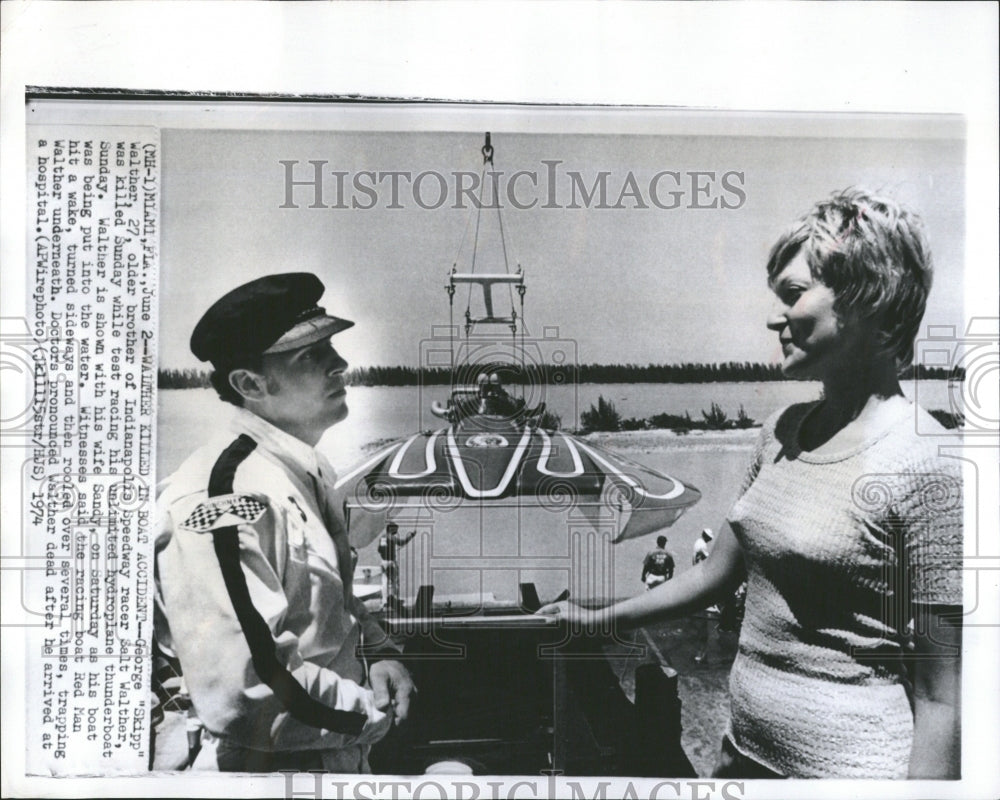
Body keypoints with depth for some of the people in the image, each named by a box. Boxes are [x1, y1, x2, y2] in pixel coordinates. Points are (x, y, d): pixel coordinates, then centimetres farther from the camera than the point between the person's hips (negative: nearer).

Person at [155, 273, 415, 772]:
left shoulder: (307, 473, 4)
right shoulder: (225, 500, -26)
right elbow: (243, 696, -30)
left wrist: (375, 651, -2)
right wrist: (377, 710, -17)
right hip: (266, 767, -9)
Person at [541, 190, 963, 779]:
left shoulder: (925, 464, -19)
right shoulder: (783, 432, 3)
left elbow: (942, 700, -16)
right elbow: (718, 571, 14)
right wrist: (601, 619, 19)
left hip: (853, 763, -7)